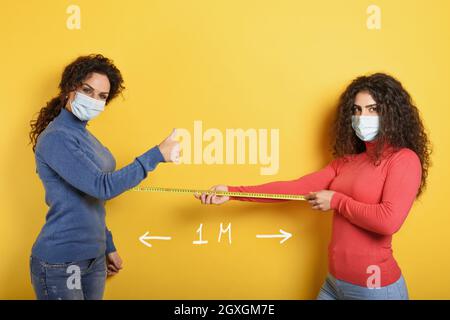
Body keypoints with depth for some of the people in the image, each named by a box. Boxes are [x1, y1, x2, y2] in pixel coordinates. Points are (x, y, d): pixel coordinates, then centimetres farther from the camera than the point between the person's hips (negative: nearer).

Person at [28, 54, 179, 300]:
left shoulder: (84, 135, 8)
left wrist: (108, 247, 17)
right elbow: (103, 187, -25)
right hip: (59, 264, -8)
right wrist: (157, 155, -22)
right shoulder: (56, 137, -17)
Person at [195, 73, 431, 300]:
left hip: (374, 286, -6)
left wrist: (336, 200, -12)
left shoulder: (404, 159, -11)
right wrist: (232, 192, -5)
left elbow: (389, 221, -25)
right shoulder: (347, 160, 8)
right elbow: (296, 188, 1)